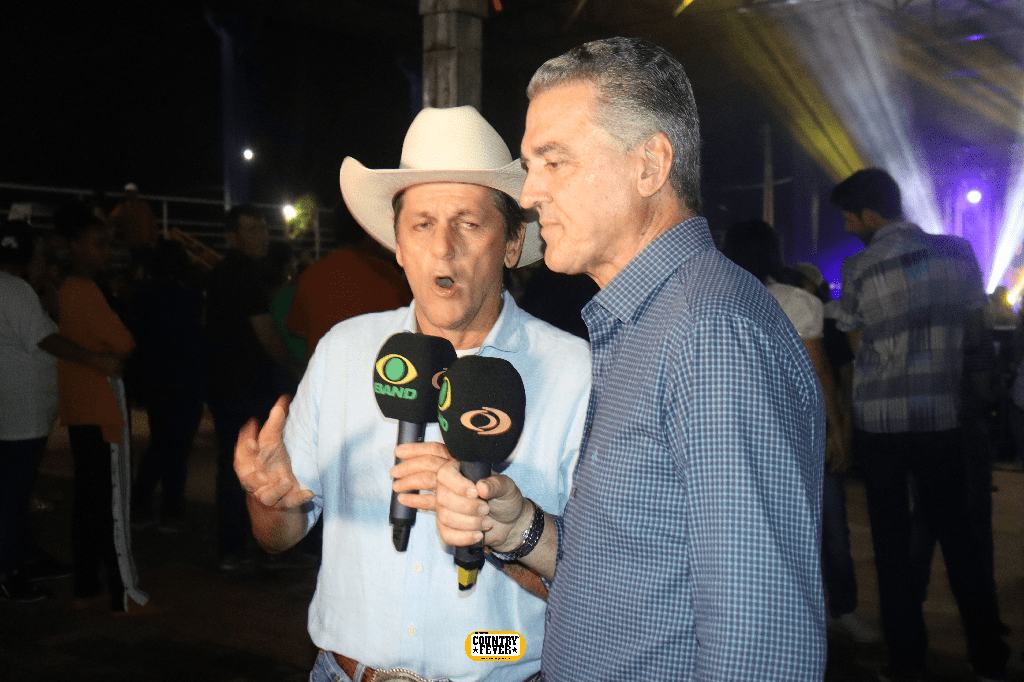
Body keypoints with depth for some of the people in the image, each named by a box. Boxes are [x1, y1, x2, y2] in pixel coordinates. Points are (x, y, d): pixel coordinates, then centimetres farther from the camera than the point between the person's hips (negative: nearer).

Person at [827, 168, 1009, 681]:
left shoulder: (858, 268, -7)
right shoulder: (958, 253, 1)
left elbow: (857, 343, 2)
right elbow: (976, 337, 7)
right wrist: (976, 388, 20)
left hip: (878, 421, -2)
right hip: (942, 417, 3)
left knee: (892, 541, 7)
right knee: (955, 533, 13)